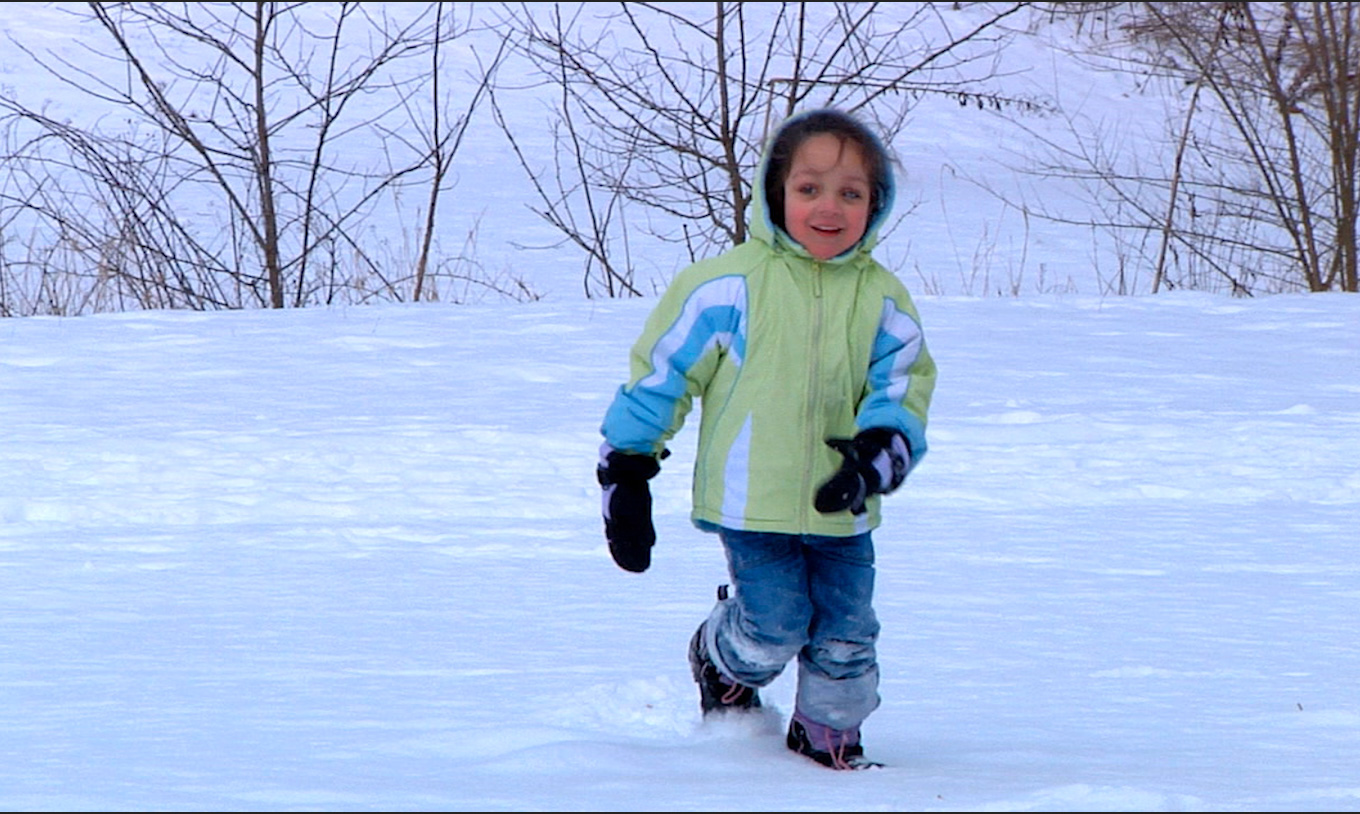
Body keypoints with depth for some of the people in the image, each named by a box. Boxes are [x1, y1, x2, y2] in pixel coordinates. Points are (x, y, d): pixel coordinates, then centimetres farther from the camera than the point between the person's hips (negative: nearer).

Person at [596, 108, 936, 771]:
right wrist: (626, 473, -1)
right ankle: (722, 666, 25)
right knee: (775, 625, -9)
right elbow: (660, 370, -1)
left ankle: (829, 734, 30)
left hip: (841, 512, 3)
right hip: (751, 502, -3)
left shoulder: (882, 300, 4)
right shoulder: (730, 286, -6)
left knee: (845, 634, 4)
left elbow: (904, 388, 3)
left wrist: (880, 452, -19)